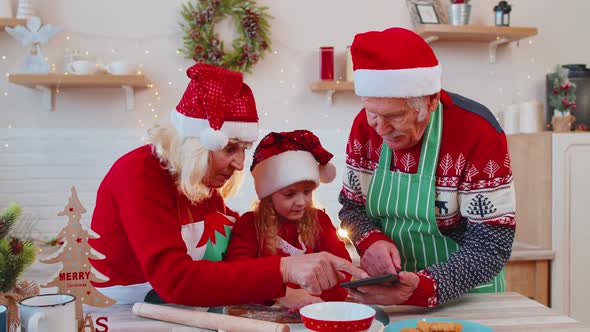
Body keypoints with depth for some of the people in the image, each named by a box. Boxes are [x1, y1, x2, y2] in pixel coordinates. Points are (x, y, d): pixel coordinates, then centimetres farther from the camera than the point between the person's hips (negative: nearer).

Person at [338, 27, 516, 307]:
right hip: (384, 289, 2)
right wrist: (372, 241, -18)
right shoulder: (365, 125, -7)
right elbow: (352, 206, 3)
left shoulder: (478, 132, -20)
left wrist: (420, 287, -32)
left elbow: (491, 246, -18)